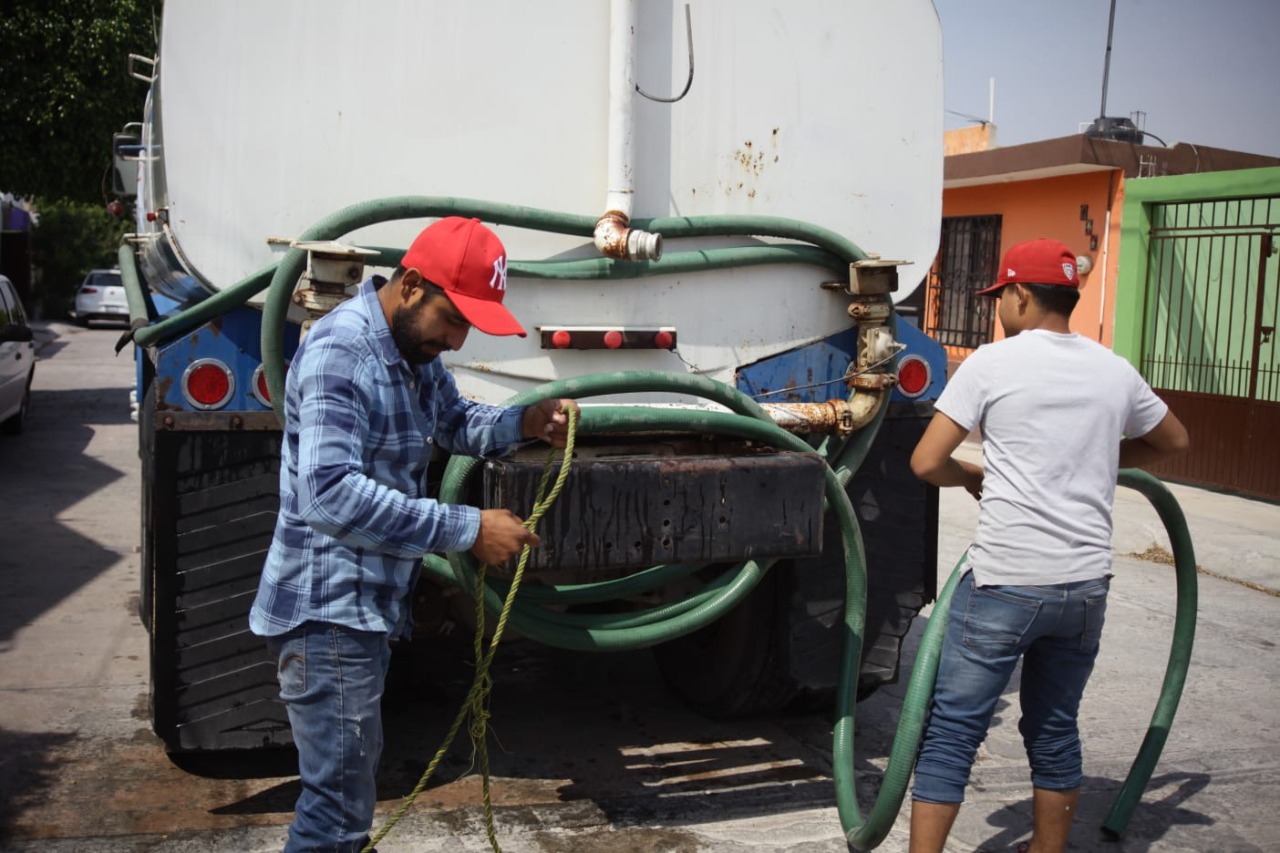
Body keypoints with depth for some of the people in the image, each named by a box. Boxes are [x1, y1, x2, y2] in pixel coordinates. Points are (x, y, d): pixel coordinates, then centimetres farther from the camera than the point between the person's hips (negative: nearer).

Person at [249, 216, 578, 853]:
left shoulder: (414, 349, 10)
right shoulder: (340, 351, -21)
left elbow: (453, 422, 26)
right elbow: (331, 495, -32)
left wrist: (523, 422, 4)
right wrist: (467, 528, -30)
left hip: (369, 606, 10)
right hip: (327, 614, -10)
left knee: (349, 782, 22)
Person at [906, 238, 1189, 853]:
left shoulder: (992, 363, -6)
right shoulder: (1114, 371, 8)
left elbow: (927, 462, -9)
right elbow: (1172, 442, 26)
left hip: (1003, 583, -5)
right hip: (1085, 585, 5)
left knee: (952, 731, 2)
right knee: (1055, 732, 19)